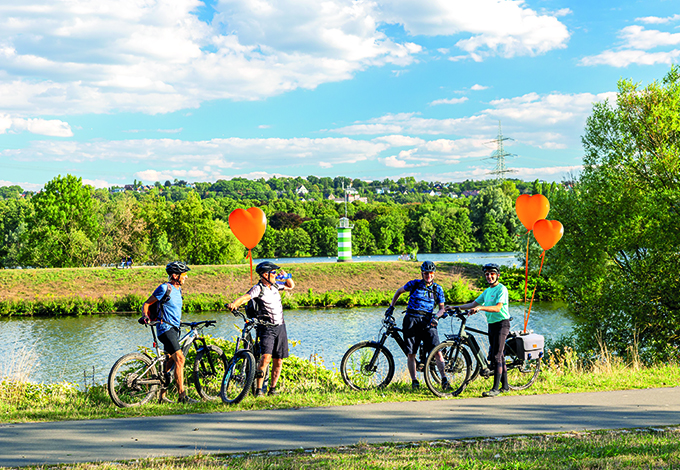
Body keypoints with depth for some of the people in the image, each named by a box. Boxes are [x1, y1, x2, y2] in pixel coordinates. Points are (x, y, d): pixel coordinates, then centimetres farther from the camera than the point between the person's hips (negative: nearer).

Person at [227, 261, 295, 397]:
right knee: (266, 357, -22)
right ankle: (259, 389, -17)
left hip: (280, 327, 6)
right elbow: (245, 297, -28)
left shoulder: (275, 286, 9)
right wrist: (234, 304, -48)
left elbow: (291, 286, 27)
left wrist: (285, 275, 8)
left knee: (278, 361, 6)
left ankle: (273, 388, 18)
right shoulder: (258, 288, -11)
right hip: (266, 328, -6)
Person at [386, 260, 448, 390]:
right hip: (411, 320, 0)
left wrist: (436, 316, -10)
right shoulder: (414, 284, 7)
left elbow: (442, 308, 11)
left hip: (427, 321, 0)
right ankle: (414, 381, 8)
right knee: (410, 353, -2)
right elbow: (399, 291, 21)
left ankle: (444, 379, -12)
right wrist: (391, 306, 16)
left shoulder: (437, 289, 9)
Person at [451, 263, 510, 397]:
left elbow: (498, 308, -24)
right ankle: (505, 385, 20)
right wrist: (456, 307, 9)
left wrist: (481, 307, -36)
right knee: (499, 356, 12)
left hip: (501, 324, -9)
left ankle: (496, 388, -15)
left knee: (496, 357, -13)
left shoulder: (501, 289, -10)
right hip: (491, 325, 9)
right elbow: (473, 304, 18)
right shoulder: (487, 291, 17)